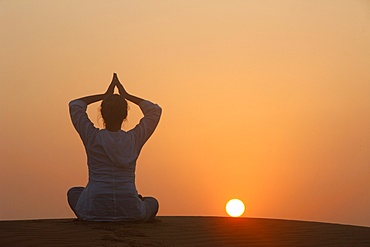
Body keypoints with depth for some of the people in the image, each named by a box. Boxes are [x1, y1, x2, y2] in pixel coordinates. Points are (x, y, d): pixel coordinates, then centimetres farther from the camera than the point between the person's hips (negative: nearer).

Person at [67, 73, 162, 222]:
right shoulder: (134, 139, -2)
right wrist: (126, 95, 15)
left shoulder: (93, 138, -5)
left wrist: (105, 96, 12)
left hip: (94, 211, -1)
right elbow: (155, 110, 14)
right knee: (152, 203, 34)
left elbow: (75, 105, 11)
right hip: (129, 212, 1)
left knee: (73, 192, 33)